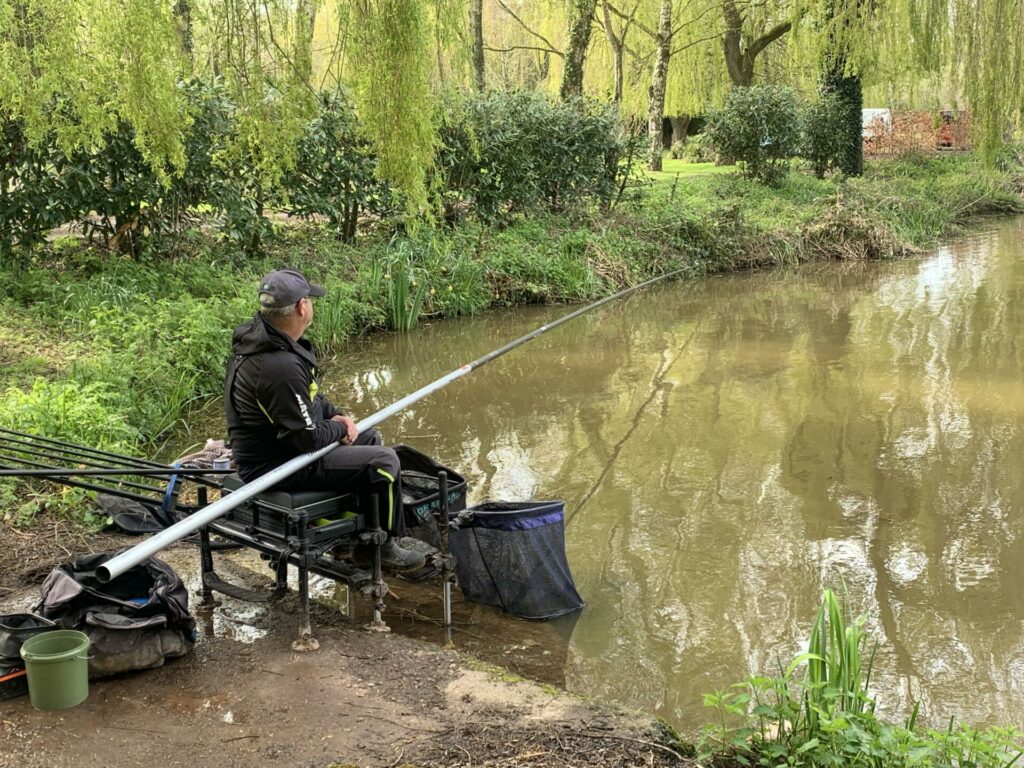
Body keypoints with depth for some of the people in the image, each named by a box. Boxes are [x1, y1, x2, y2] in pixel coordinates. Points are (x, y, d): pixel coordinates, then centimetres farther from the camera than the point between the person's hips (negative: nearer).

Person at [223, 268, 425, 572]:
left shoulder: (258, 335, 1)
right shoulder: (280, 366, -32)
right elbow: (308, 438, -25)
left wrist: (334, 414, 4)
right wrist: (340, 427, -6)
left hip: (268, 445, 11)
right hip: (277, 466, -11)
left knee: (370, 438, 22)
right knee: (383, 462, -11)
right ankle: (382, 546, 10)